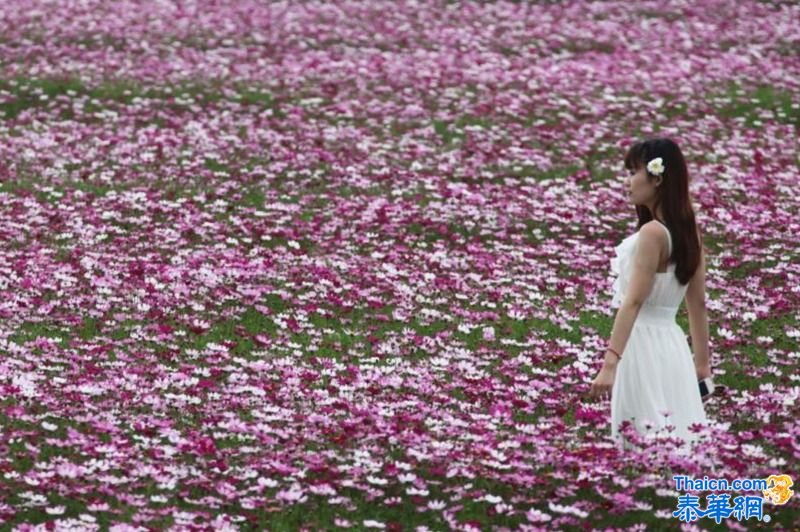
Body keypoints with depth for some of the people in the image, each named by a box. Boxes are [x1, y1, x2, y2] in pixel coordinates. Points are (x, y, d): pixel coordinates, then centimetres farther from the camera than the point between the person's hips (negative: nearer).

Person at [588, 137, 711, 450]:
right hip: (671, 343, 9)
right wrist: (702, 363, 21)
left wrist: (610, 362, -25)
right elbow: (698, 303, 15)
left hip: (644, 345, -9)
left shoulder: (652, 232, -16)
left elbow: (633, 302, -22)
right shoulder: (688, 232, 9)